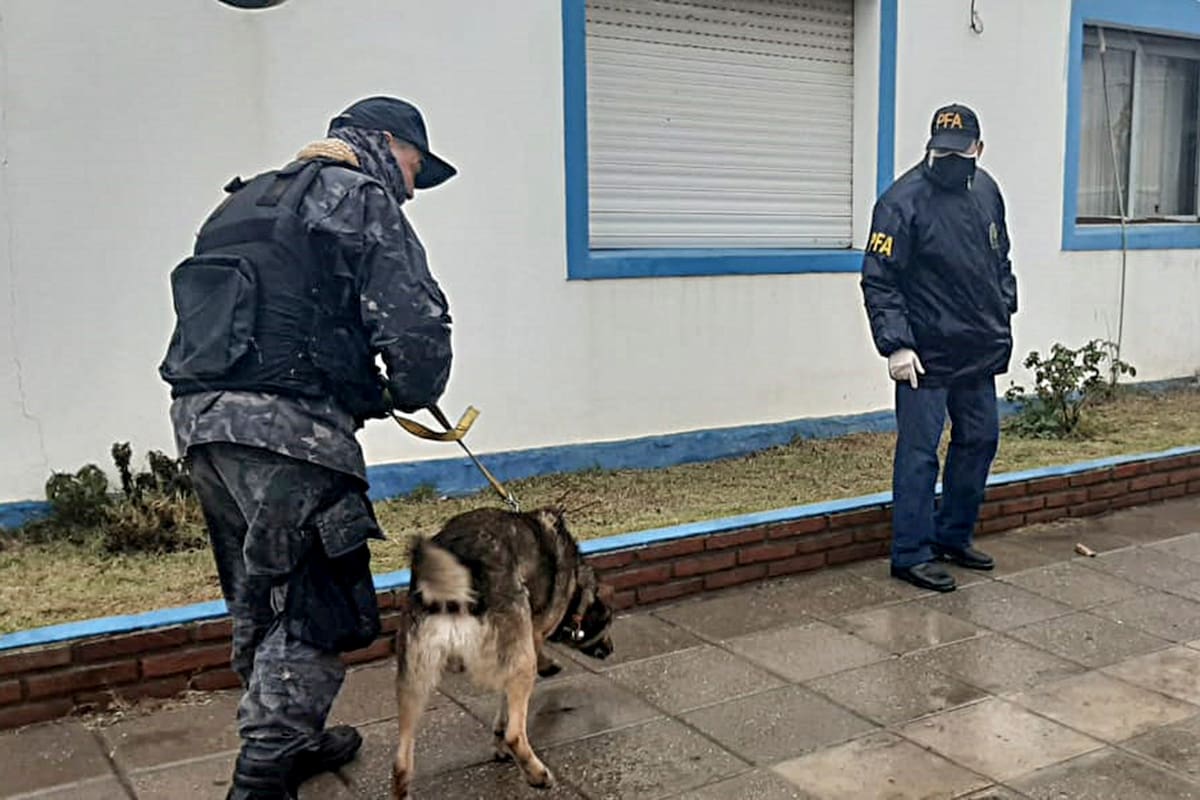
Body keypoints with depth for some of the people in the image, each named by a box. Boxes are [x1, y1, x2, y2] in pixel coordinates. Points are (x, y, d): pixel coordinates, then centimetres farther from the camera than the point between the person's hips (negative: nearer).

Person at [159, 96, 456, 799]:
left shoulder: (251, 200, 27)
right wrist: (411, 394, 9)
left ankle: (290, 741, 33)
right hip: (288, 425, -9)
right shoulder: (362, 199, 0)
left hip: (201, 412, 9)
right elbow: (415, 324, -12)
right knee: (317, 609, -1)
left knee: (262, 602, 19)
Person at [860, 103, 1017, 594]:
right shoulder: (904, 201, -15)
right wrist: (895, 345, -22)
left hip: (979, 351, 8)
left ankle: (954, 536, 30)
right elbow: (878, 281, -16)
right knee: (919, 453, -3)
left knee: (979, 440, 15)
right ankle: (911, 554, 7)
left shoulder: (986, 191, 8)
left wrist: (1005, 312, 15)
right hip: (927, 355, -8)